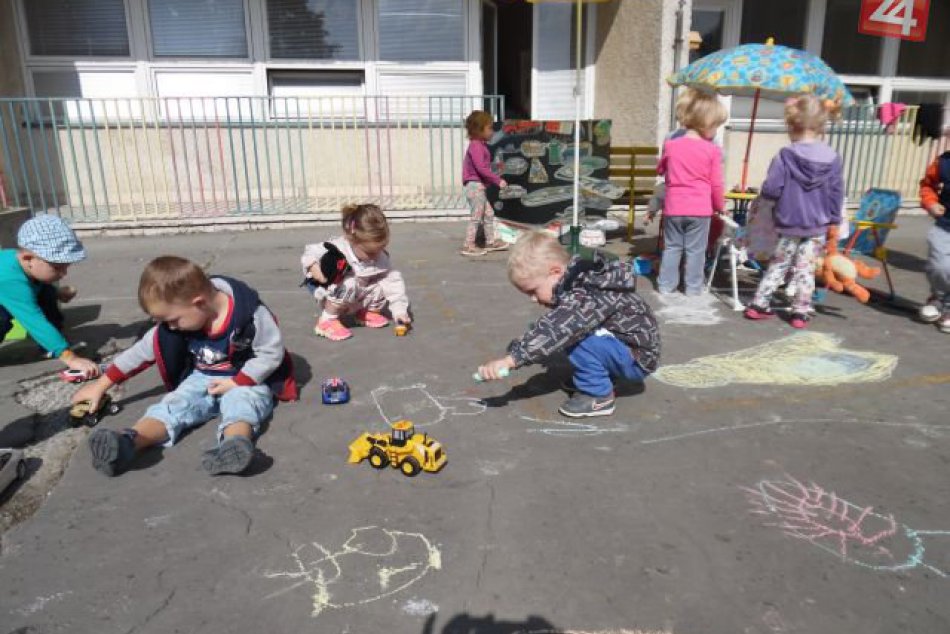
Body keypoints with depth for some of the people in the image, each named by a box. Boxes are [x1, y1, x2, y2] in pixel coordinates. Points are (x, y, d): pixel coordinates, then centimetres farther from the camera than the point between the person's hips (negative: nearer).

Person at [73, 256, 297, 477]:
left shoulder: (248, 313, -24)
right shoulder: (175, 322, -6)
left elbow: (271, 353, -18)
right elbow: (143, 351, 5)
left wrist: (236, 382, -20)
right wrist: (101, 385, 9)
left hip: (247, 380, -5)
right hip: (201, 379, 5)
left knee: (240, 404, -37)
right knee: (174, 404, -23)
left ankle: (235, 445, -67)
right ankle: (127, 443, -49)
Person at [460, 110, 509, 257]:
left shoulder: (480, 145, 14)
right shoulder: (476, 146, -17)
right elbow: (481, 168, -26)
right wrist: (498, 180, -22)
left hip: (479, 186, 10)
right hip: (475, 185, -10)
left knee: (489, 214, 16)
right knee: (476, 217, -4)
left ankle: (490, 242, 27)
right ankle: (468, 246, 3)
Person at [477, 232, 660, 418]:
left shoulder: (588, 294, -30)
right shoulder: (577, 282, -2)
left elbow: (555, 332, -41)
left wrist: (510, 360, -43)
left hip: (638, 357, -9)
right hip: (620, 344, 9)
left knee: (576, 335, -27)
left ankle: (598, 396, -10)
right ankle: (591, 379, 12)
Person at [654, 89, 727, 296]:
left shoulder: (671, 145, -1)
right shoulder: (712, 150, -8)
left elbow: (660, 170, 16)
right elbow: (716, 185, -4)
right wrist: (720, 206, 10)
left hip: (674, 207, 2)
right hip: (700, 209, -2)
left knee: (672, 247, 13)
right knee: (695, 250, 7)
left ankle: (666, 284, 16)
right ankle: (693, 287, 14)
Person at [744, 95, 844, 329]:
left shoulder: (785, 155, -13)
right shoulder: (832, 158, -3)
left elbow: (770, 189, -17)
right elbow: (836, 194, 2)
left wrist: (783, 193, 7)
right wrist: (834, 221, 11)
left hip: (789, 223, -1)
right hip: (818, 225, 2)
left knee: (778, 264, 13)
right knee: (806, 269, 8)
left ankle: (759, 304, 17)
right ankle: (800, 312, 13)